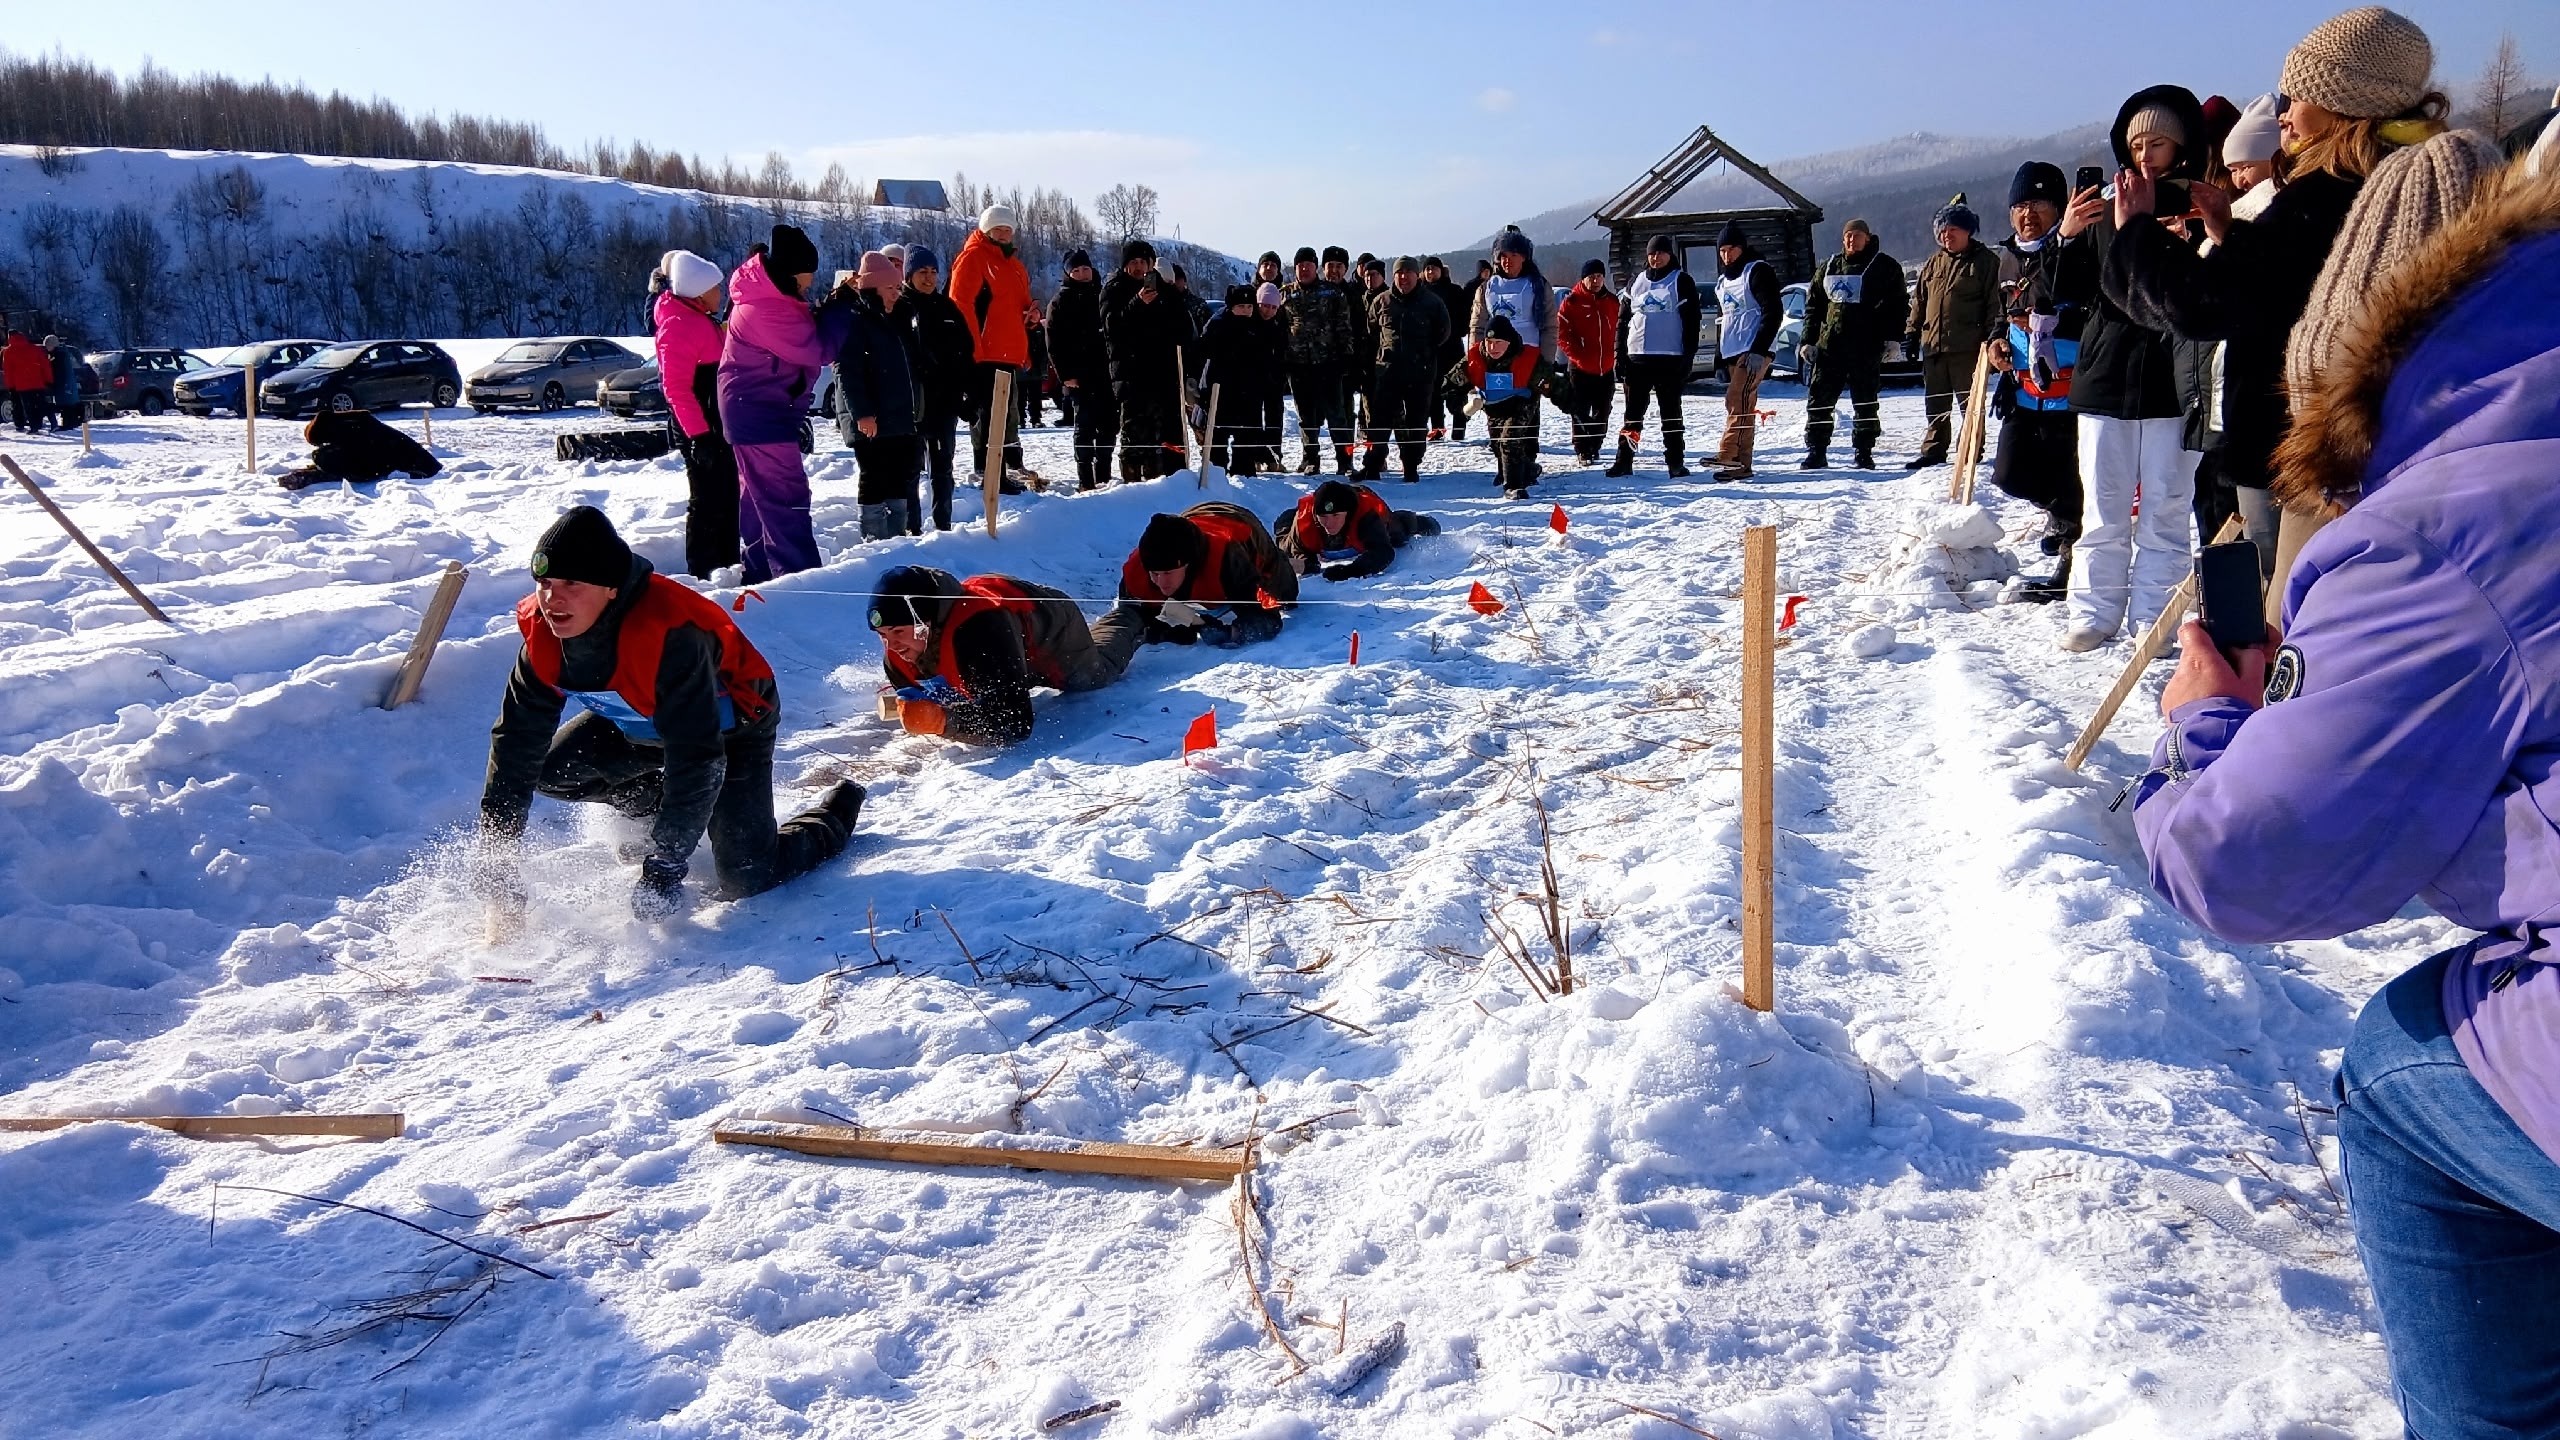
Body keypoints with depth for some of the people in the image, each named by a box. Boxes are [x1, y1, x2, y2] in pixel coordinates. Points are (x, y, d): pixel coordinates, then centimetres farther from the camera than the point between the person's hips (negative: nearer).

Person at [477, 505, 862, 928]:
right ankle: (651, 801, 19)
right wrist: (497, 880, -21)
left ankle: (838, 809, 15)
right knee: (547, 768, -8)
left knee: (746, 881, -14)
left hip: (729, 727, -6)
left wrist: (665, 865, -36)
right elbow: (515, 747, -18)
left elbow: (697, 757, -38)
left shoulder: (670, 636, -41)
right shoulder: (544, 638, -20)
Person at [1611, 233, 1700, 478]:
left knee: (1671, 412, 3)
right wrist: (1620, 355, 4)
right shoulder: (1636, 282, 13)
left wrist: (1688, 356, -11)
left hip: (1670, 357, -3)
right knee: (1633, 412, 5)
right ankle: (1624, 460, 7)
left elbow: (1691, 321, -2)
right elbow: (1623, 320, 13)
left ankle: (1675, 462, 7)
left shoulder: (1682, 281, 2)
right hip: (1637, 357, 3)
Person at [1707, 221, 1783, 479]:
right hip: (1732, 352, 8)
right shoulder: (1723, 280, 20)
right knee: (1743, 408, 7)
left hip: (1755, 351, -8)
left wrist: (1758, 350, -21)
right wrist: (1720, 359, 18)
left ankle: (1729, 455, -27)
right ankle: (1742, 464, 7)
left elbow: (1773, 312, -13)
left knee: (1737, 400, -20)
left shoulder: (1758, 271, -5)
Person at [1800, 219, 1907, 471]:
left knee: (1865, 401, 3)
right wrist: (1808, 340, 8)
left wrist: (1892, 339, -10)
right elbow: (1813, 305, 16)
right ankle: (1816, 452, 5)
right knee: (1819, 399, -1)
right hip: (1829, 345, 3)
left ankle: (1864, 453, 10)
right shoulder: (1829, 268, 14)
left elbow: (1897, 306, 0)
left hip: (1866, 348, -3)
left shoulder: (1885, 267, 4)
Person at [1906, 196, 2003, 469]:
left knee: (1970, 401, 1)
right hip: (1933, 344, 6)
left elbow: (1996, 302, -6)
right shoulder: (1934, 262, 16)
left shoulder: (1985, 260, -1)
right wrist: (1913, 334, 12)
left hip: (1967, 346, -6)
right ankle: (1933, 450, 18)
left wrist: (1994, 334, -14)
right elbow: (1919, 301, 19)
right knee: (1935, 404, 11)